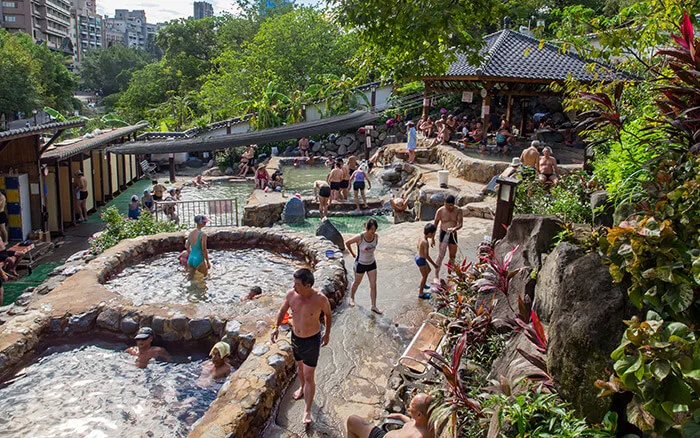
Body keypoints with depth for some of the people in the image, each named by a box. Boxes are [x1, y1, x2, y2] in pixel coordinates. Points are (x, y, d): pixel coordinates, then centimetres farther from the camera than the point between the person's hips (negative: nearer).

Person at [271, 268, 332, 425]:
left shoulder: (320, 299, -25)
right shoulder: (291, 294, -15)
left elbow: (327, 315, -5)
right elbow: (283, 310, 4)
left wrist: (327, 334, 5)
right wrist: (276, 326, -8)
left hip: (312, 340, -5)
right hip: (295, 337, 5)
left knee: (309, 377, 0)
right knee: (299, 366, 29)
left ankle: (307, 411, 11)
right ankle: (302, 388, 58)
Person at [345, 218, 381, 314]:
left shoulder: (376, 236, -15)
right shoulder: (359, 238, -29)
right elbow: (347, 242, -12)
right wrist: (353, 254, -3)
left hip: (372, 264, 3)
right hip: (361, 264, -3)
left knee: (373, 285, 4)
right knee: (356, 283, 19)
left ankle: (374, 306, 17)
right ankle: (352, 298, 47)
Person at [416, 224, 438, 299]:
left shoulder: (421, 237, -3)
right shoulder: (425, 242, -30)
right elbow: (427, 256, -29)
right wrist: (434, 264, -21)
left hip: (419, 257, 9)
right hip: (421, 260, -9)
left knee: (428, 270, 29)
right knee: (424, 276, 6)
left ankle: (423, 284, 48)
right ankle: (421, 293, 19)